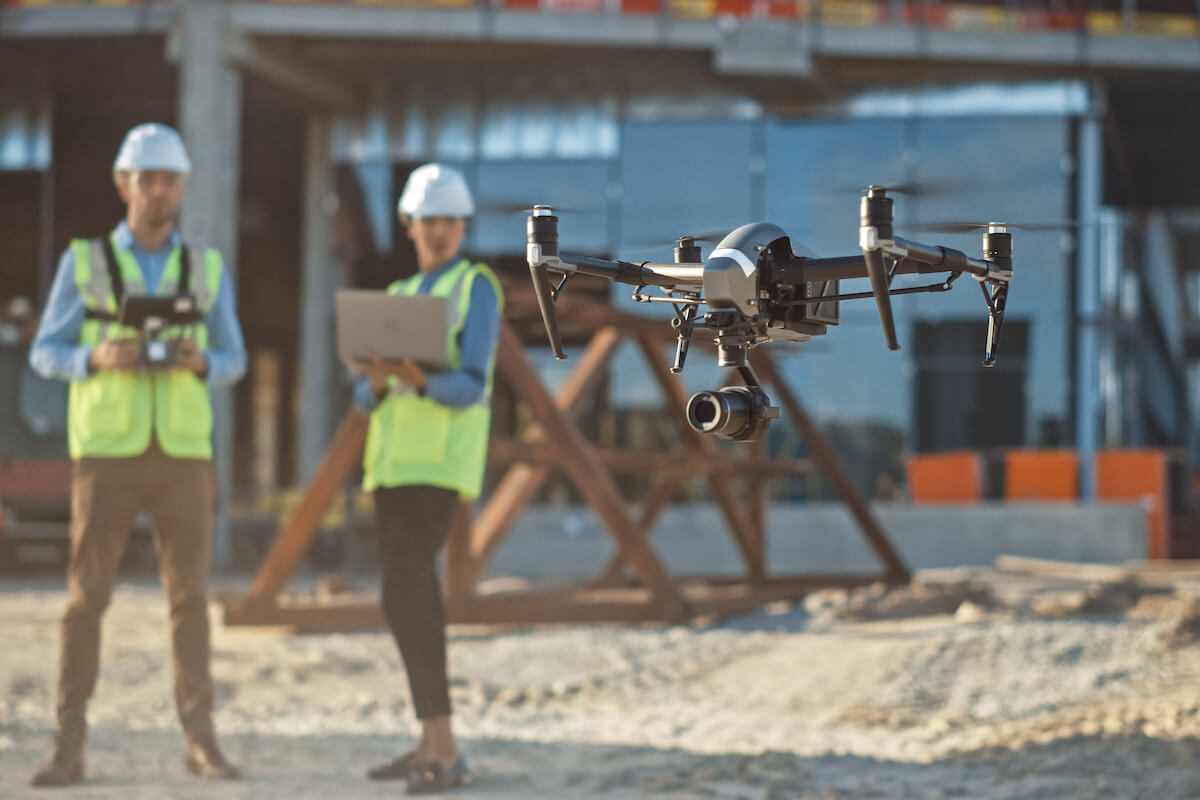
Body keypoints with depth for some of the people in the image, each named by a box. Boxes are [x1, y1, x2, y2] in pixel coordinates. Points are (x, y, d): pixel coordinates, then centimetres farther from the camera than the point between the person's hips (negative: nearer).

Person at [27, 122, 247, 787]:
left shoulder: (208, 269, 9)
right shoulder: (83, 262, 3)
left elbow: (233, 362, 9)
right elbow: (46, 355, 2)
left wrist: (199, 363, -16)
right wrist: (98, 359, -20)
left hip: (183, 453, 2)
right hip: (106, 451, -1)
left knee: (189, 596, -1)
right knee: (87, 597, -4)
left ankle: (200, 742, 6)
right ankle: (69, 749, 2)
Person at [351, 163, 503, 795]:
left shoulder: (478, 287, -3)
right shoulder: (398, 298, 19)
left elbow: (471, 387, -14)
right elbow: (366, 397, 11)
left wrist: (418, 381, -33)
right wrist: (378, 381, -13)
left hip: (442, 458, -8)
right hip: (392, 458, 8)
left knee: (404, 596, -18)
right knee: (413, 598, 9)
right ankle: (431, 744, 16)